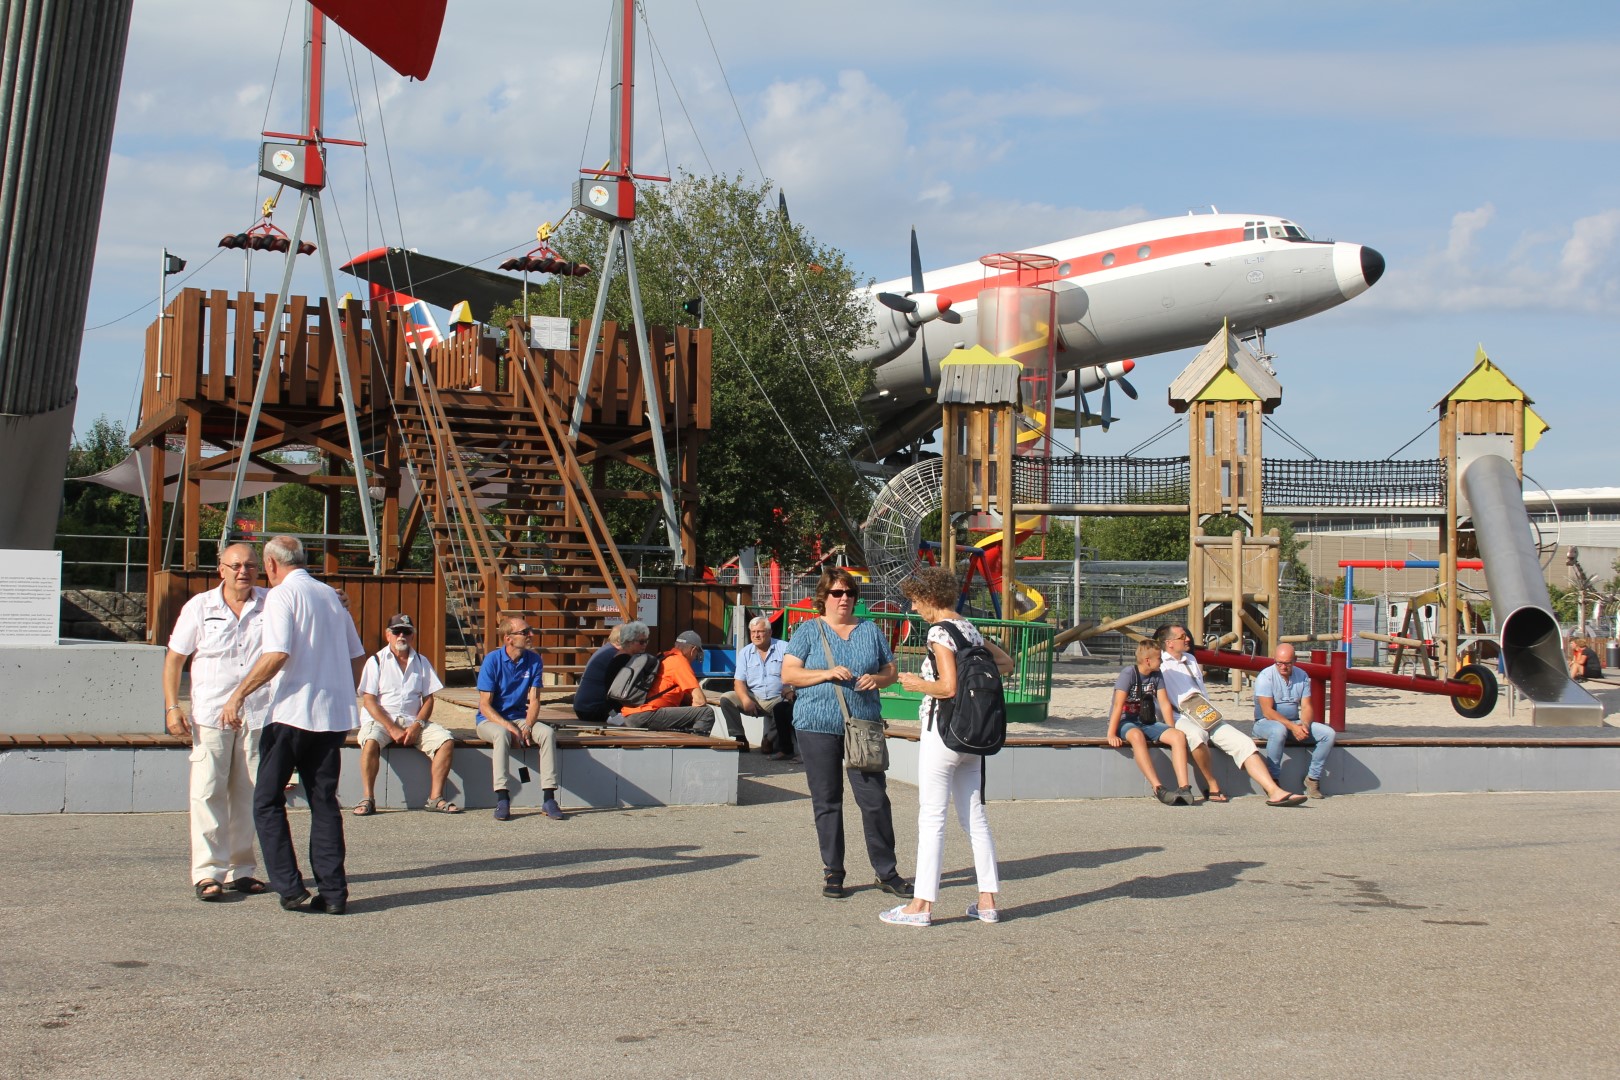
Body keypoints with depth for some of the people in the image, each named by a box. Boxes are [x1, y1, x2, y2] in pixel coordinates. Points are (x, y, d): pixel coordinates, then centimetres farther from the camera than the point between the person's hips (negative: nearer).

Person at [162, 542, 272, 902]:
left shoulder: (272, 604, 5)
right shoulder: (200, 607, 3)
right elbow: (174, 658, 7)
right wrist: (172, 707, -1)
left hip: (257, 716, 2)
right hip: (210, 715, -2)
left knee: (248, 795, 7)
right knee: (208, 792, -8)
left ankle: (241, 869, 17)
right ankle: (208, 872, -5)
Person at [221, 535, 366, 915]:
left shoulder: (282, 595, -5)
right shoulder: (331, 595, 15)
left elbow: (277, 655, -18)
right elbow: (357, 656, 18)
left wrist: (239, 694, -13)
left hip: (292, 712, -6)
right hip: (334, 714, 6)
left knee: (268, 802, 4)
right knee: (324, 802, 10)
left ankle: (291, 889, -2)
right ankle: (334, 892, 4)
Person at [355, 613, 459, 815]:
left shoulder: (421, 662, 14)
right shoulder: (376, 661, 3)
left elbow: (428, 699, 8)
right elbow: (368, 700, -5)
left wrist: (416, 726, -11)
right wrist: (392, 728, -16)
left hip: (414, 722, 3)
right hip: (380, 721, -3)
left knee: (446, 741, -20)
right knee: (370, 742, -35)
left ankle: (436, 797, -16)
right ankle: (367, 799, -26)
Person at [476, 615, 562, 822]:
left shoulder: (534, 660, 0)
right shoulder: (493, 660, -11)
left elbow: (534, 700, 0)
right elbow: (485, 706, -12)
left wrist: (527, 727, -19)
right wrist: (509, 726, -25)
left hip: (519, 718, 4)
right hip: (490, 720, -4)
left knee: (548, 733, -25)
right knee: (502, 734, -38)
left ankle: (548, 798, -26)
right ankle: (502, 799, -39)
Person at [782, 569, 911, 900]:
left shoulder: (870, 631, 12)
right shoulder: (808, 631, 5)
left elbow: (890, 671, 16)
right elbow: (788, 674, -3)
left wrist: (876, 679, -7)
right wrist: (827, 674, -15)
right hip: (817, 726, -1)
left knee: (875, 799, -3)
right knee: (826, 801, 3)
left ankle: (886, 872, 6)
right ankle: (832, 873, 12)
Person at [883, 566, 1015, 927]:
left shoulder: (939, 632, -14)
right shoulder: (970, 629, 11)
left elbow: (948, 687, -21)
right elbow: (1006, 663, 20)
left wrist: (917, 684, -6)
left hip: (941, 731, -8)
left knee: (931, 817, -4)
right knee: (974, 816, 11)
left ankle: (922, 904, -1)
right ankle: (988, 900, 13)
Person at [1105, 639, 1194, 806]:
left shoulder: (1157, 676, 5)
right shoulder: (1129, 673, -15)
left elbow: (1164, 704, 7)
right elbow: (1118, 705, -22)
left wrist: (1171, 731, 0)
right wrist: (1111, 735, -28)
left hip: (1147, 722, 6)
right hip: (1125, 722, -6)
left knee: (1179, 736, -19)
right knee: (1136, 735, -41)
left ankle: (1183, 788, -30)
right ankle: (1158, 789, -46)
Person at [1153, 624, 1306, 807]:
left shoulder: (1190, 660, 25)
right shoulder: (1159, 663, 2)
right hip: (1180, 718, -7)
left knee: (1242, 742, -15)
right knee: (1197, 735, -41)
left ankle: (1274, 791, -26)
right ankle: (1213, 787, -24)